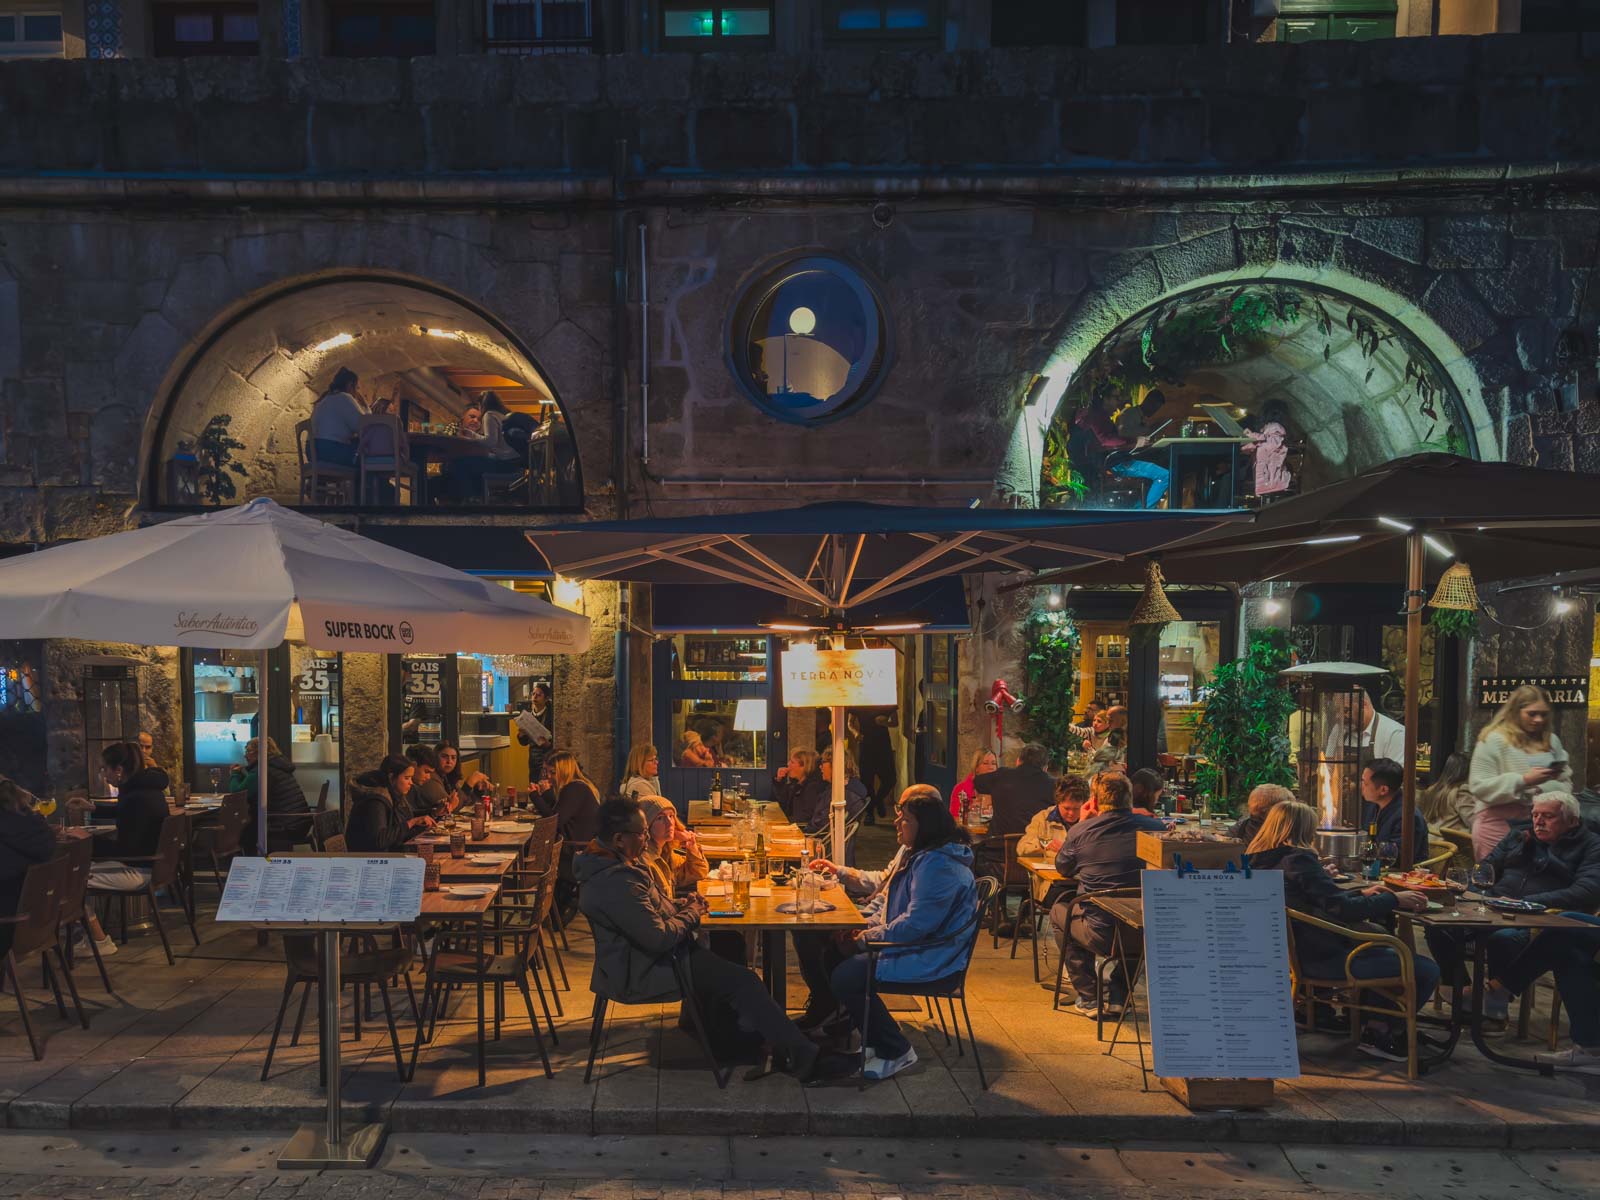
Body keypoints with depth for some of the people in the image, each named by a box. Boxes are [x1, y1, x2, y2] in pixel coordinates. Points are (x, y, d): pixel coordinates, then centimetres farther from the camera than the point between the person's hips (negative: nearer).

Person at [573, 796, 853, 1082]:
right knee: (743, 981, -9)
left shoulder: (613, 860, 3)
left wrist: (681, 905, 1)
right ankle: (802, 1056, -1)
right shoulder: (617, 882, -31)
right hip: (642, 973, -10)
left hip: (643, 952, 10)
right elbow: (660, 938, -30)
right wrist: (691, 913, -11)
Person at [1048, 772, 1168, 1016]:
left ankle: (1089, 998, 22)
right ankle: (1118, 996, 31)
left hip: (1100, 935, -3)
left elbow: (1063, 869, 15)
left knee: (1059, 911, 28)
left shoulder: (1081, 831, -6)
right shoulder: (1156, 828, 1)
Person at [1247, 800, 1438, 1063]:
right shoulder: (1298, 860, -20)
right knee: (1427, 970, -7)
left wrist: (1362, 894, 17)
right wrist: (1394, 899, -10)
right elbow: (1342, 908, -23)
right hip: (1323, 958, -10)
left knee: (1390, 949, 30)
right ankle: (1380, 1032, 8)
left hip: (1296, 951, 10)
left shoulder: (1258, 862, 8)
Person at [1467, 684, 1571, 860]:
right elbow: (1479, 787, -13)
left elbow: (1566, 784, 12)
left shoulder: (1551, 741, 13)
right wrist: (1523, 781, -20)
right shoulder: (1494, 740, -7)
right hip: (1500, 824, -5)